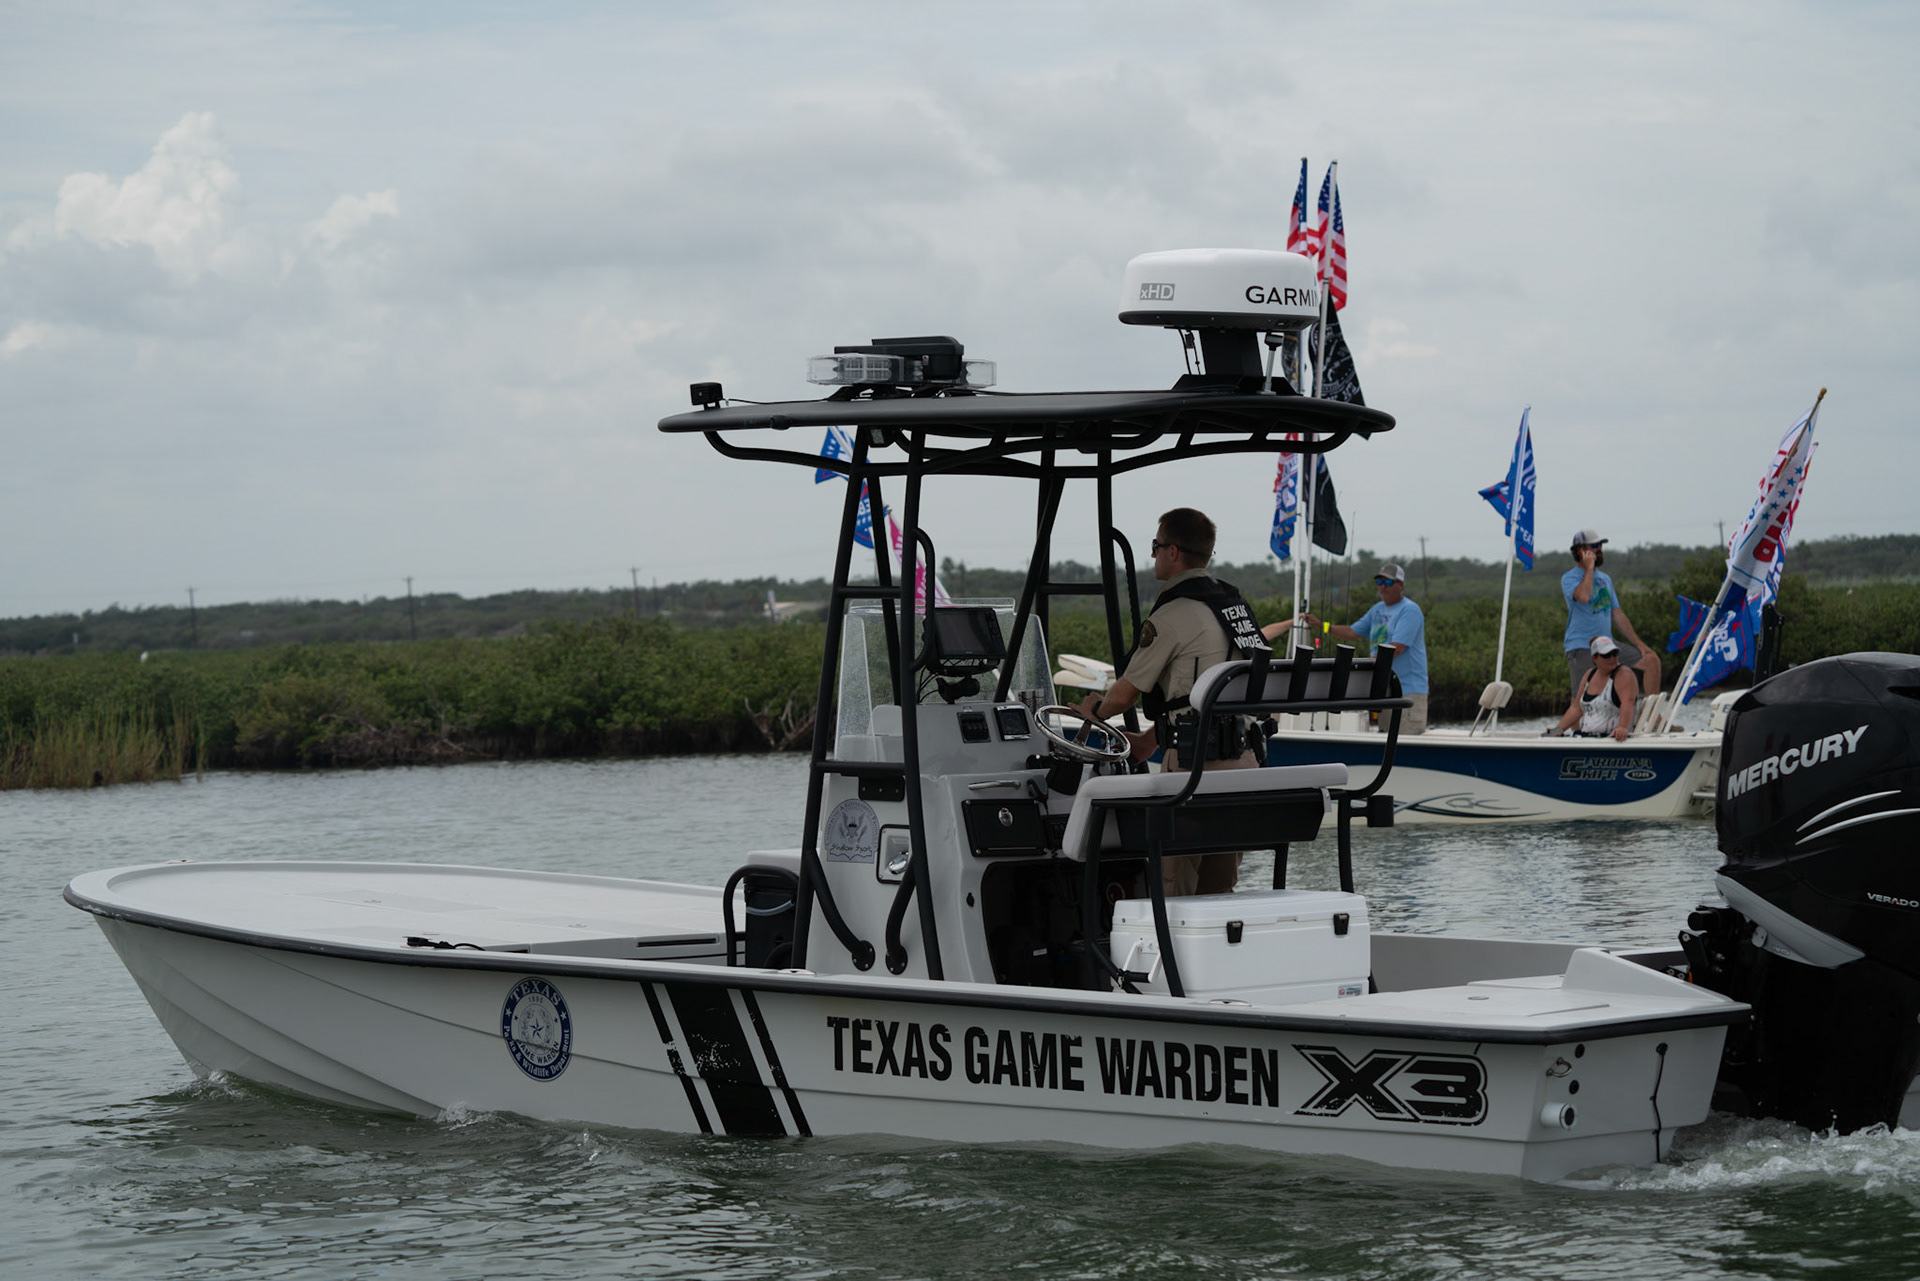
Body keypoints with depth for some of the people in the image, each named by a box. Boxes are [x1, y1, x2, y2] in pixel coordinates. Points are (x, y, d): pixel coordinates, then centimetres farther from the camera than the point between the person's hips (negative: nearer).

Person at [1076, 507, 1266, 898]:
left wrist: (1095, 709, 18)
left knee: (1171, 891, -4)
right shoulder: (1235, 603, 16)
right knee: (1218, 890, 12)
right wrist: (1150, 740, 30)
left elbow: (1125, 694, -4)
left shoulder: (1172, 616, -10)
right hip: (1246, 760, 8)